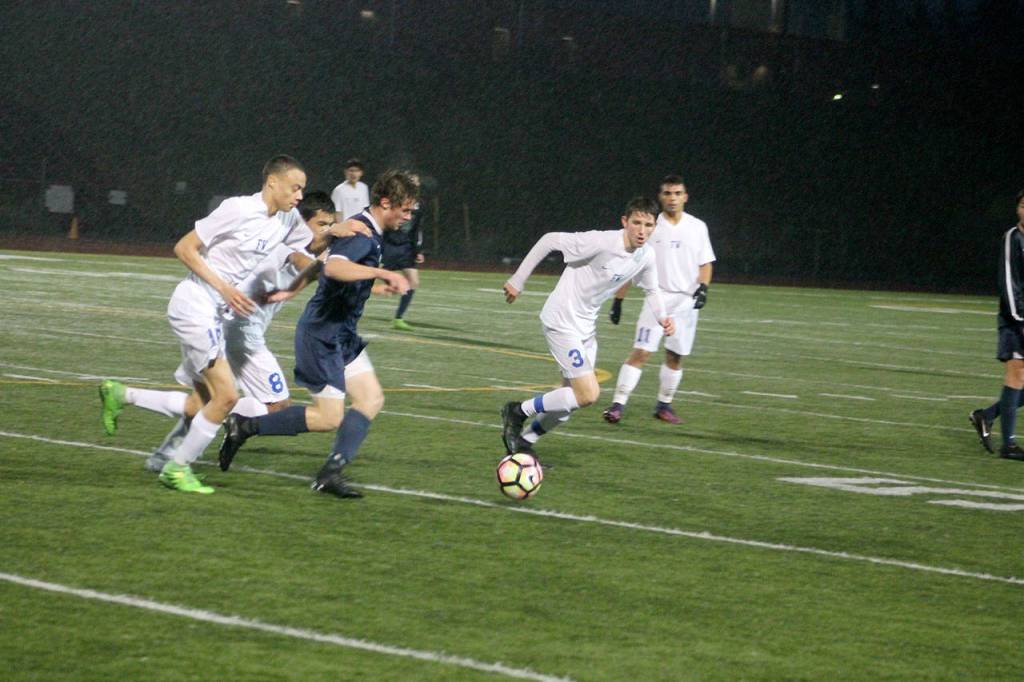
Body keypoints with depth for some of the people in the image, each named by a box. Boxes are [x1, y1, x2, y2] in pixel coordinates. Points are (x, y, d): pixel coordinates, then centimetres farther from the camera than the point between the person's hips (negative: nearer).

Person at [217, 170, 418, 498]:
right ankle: (245, 427, 2)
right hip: (322, 334, -10)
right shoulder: (362, 233, -20)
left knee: (372, 398, 2)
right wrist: (383, 273, -46)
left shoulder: (368, 232, 12)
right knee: (329, 417, -7)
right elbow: (334, 267, -40)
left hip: (342, 334, 10)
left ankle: (332, 472, 2)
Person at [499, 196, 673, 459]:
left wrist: (662, 317, -4)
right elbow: (550, 240, -19)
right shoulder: (601, 242, -26)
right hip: (562, 321, -8)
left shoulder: (646, 257, -3)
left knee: (573, 397, 11)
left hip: (586, 325, 8)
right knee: (589, 394, -15)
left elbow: (651, 290, 16)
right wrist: (518, 280, -14)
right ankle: (518, 411, 3)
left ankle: (524, 441, 30)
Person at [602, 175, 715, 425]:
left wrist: (703, 288, -6)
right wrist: (618, 300, 1)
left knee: (675, 356, 8)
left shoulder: (697, 227, 7)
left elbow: (705, 264, 13)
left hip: (686, 301, 2)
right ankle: (618, 405, -15)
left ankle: (664, 405, 23)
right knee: (640, 352, -13)